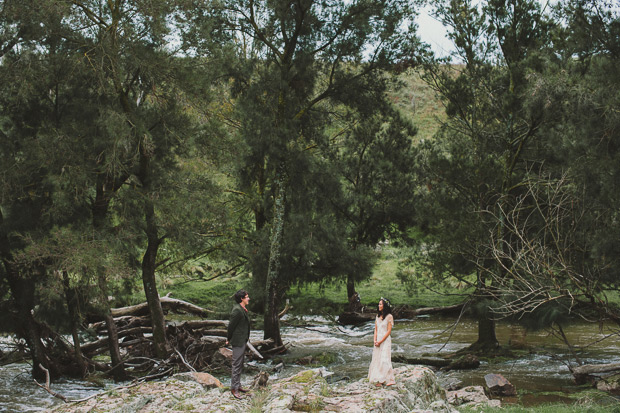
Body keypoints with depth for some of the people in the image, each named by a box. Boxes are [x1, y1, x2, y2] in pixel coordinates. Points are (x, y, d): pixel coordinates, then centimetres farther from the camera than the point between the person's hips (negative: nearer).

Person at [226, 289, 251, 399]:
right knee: (237, 365, -5)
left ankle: (238, 385, 27)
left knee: (240, 365, 17)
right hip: (237, 341, -10)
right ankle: (234, 388, 1)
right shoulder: (237, 310, -21)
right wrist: (229, 339, -6)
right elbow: (231, 326, -16)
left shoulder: (242, 309, 11)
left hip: (242, 340, 10)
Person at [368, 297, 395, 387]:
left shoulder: (389, 316, -8)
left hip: (385, 340, -7)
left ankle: (382, 380, -6)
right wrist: (375, 340, -2)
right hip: (378, 340, 7)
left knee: (384, 359, -8)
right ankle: (378, 379, 8)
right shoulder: (378, 315, 12)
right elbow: (376, 329, 13)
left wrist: (380, 341, -13)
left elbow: (389, 331, -10)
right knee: (376, 359, 4)